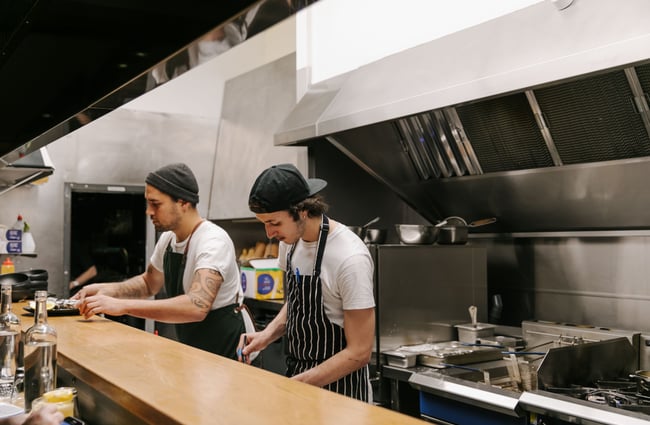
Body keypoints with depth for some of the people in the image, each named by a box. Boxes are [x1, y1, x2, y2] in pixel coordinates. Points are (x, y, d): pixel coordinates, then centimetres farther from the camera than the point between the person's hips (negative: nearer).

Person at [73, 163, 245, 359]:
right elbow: (149, 283, 20)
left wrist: (122, 305, -35)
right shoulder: (167, 238, 3)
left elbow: (196, 307, -36)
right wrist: (108, 290, 1)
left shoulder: (213, 241, -23)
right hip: (189, 346, 7)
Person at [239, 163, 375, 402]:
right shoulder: (290, 240, -3)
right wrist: (267, 335, -3)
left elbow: (359, 352, -22)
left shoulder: (350, 257, -25)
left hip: (338, 384, -7)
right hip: (297, 373, 7)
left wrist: (295, 384, -23)